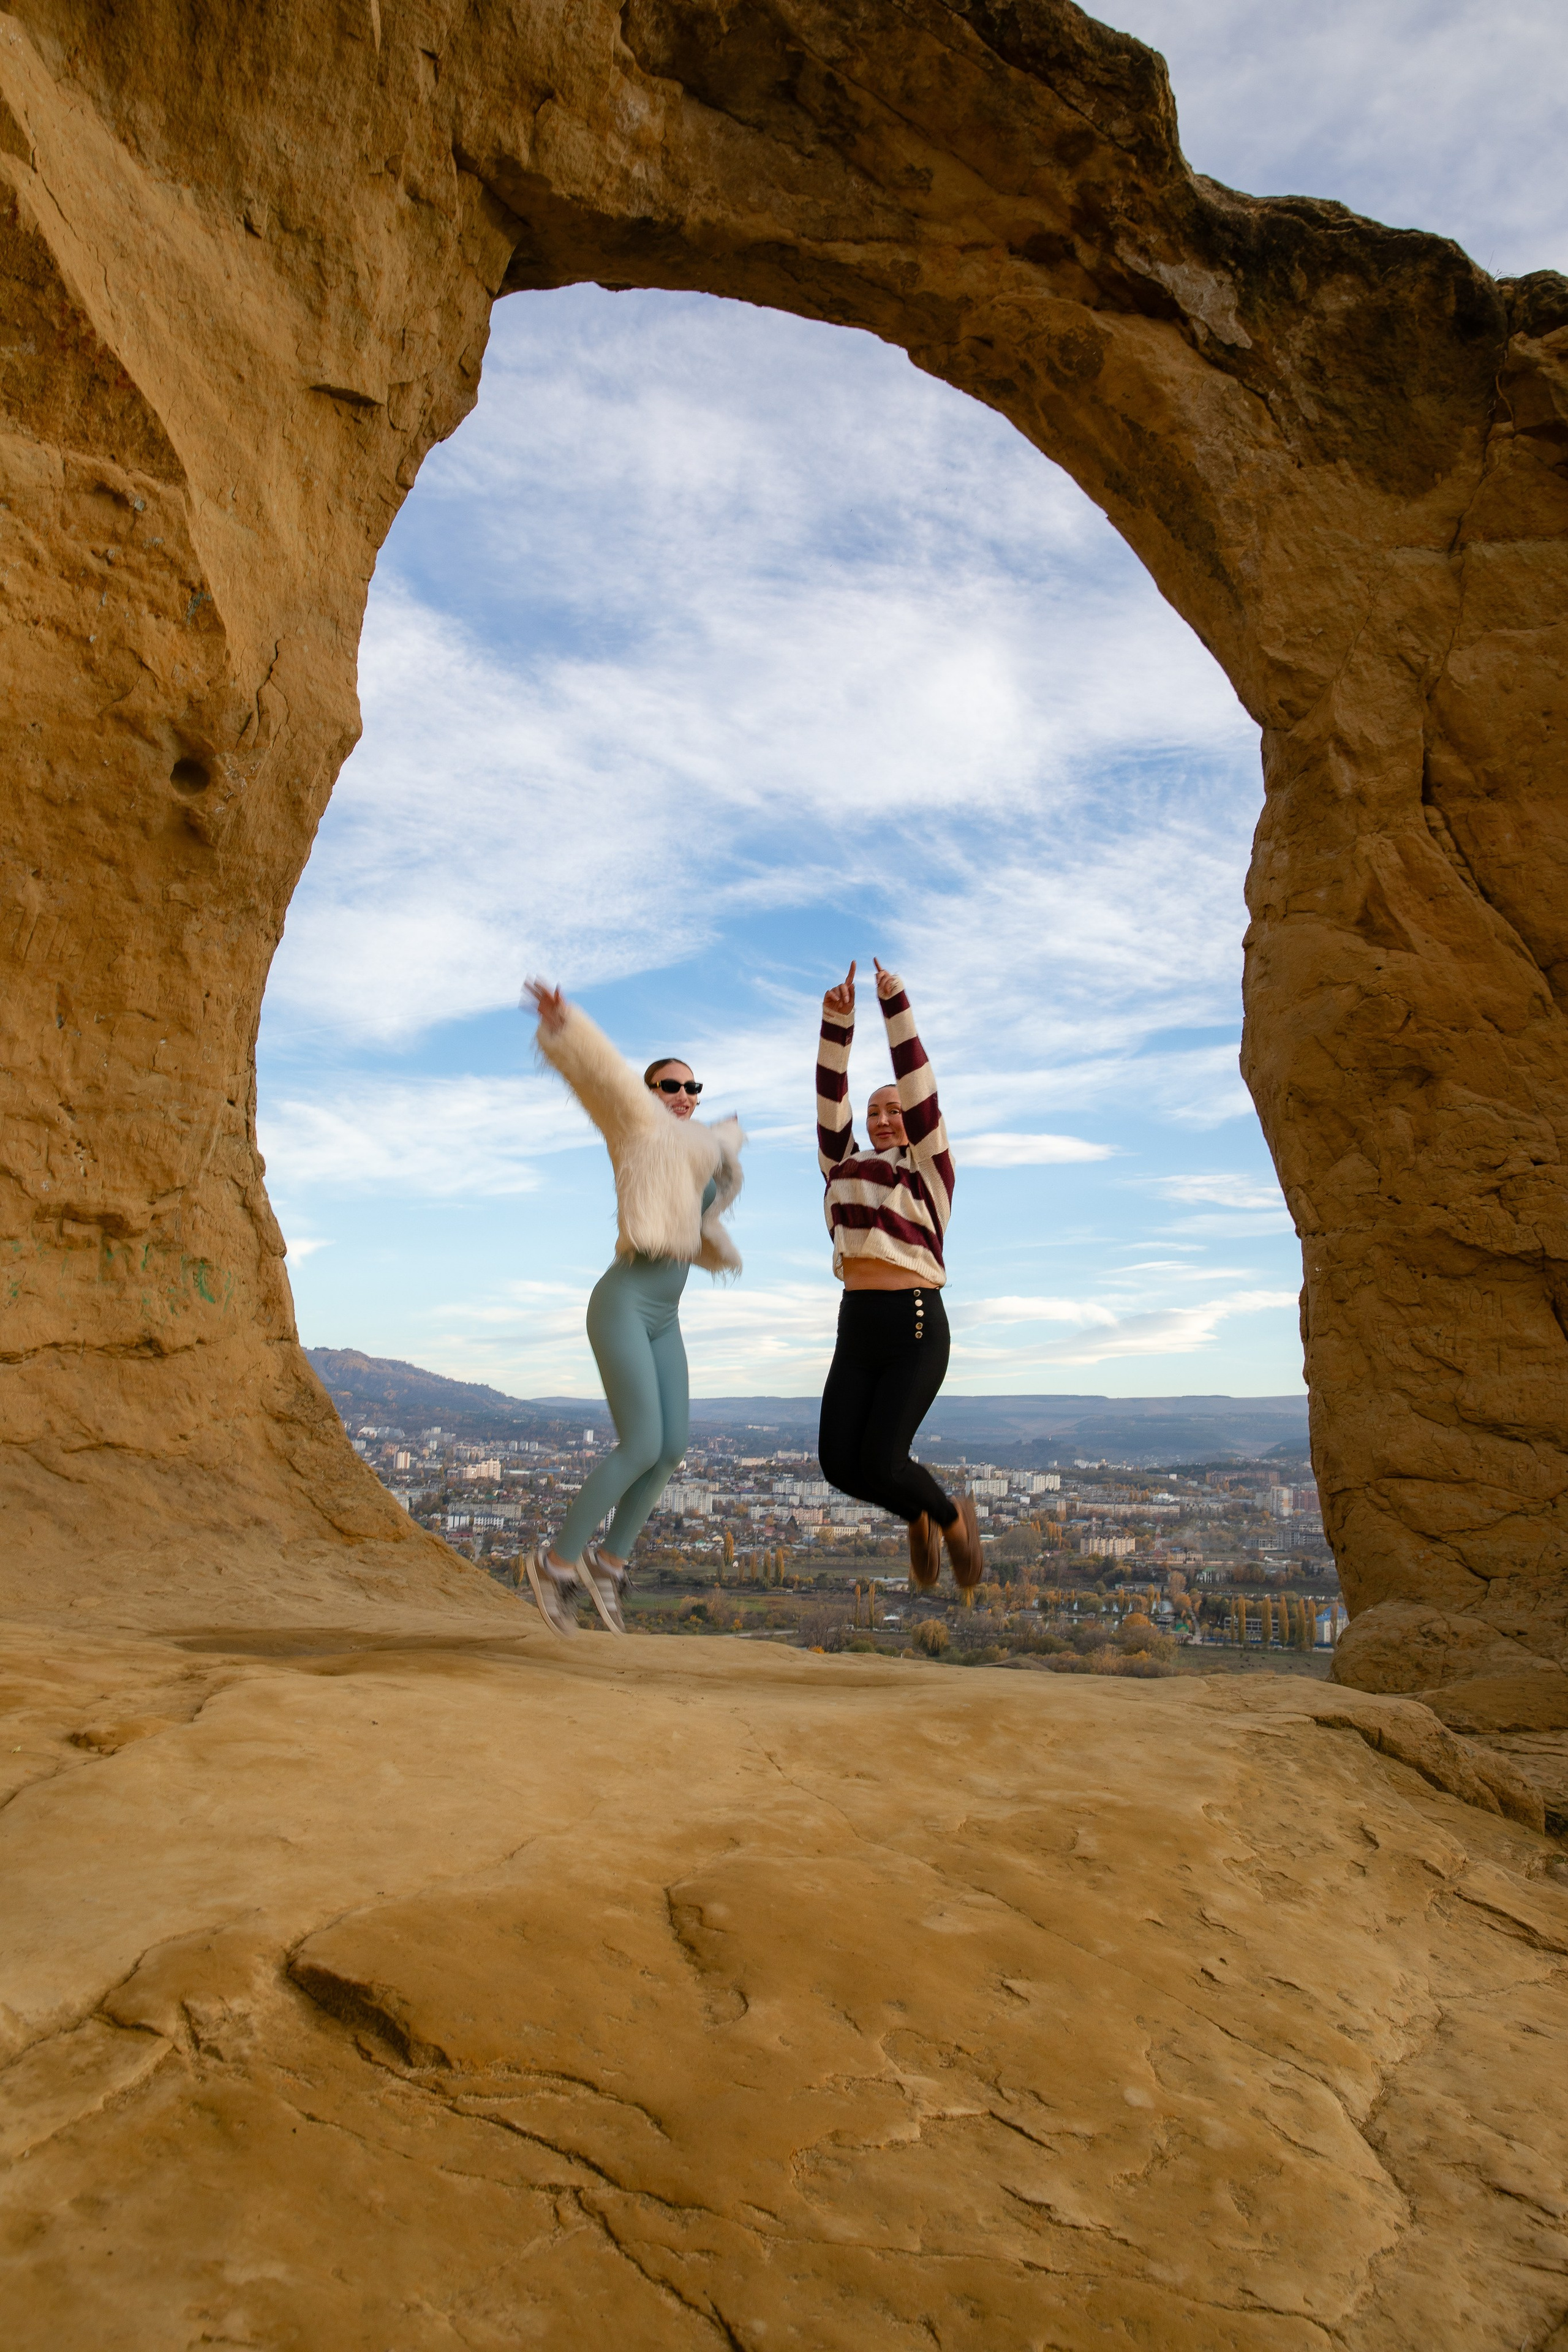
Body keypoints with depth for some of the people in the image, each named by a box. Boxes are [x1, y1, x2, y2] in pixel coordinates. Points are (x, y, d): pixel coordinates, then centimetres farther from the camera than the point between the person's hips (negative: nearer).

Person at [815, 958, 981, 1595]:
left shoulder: (927, 1169, 4)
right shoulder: (844, 1166, 16)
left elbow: (920, 1089, -4)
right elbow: (829, 1100, 8)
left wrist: (896, 1007, -9)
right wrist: (837, 1022, -3)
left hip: (916, 1327, -5)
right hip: (855, 1327, 5)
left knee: (880, 1462, -12)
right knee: (838, 1463, -4)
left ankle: (953, 1516, 20)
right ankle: (916, 1516, 26)